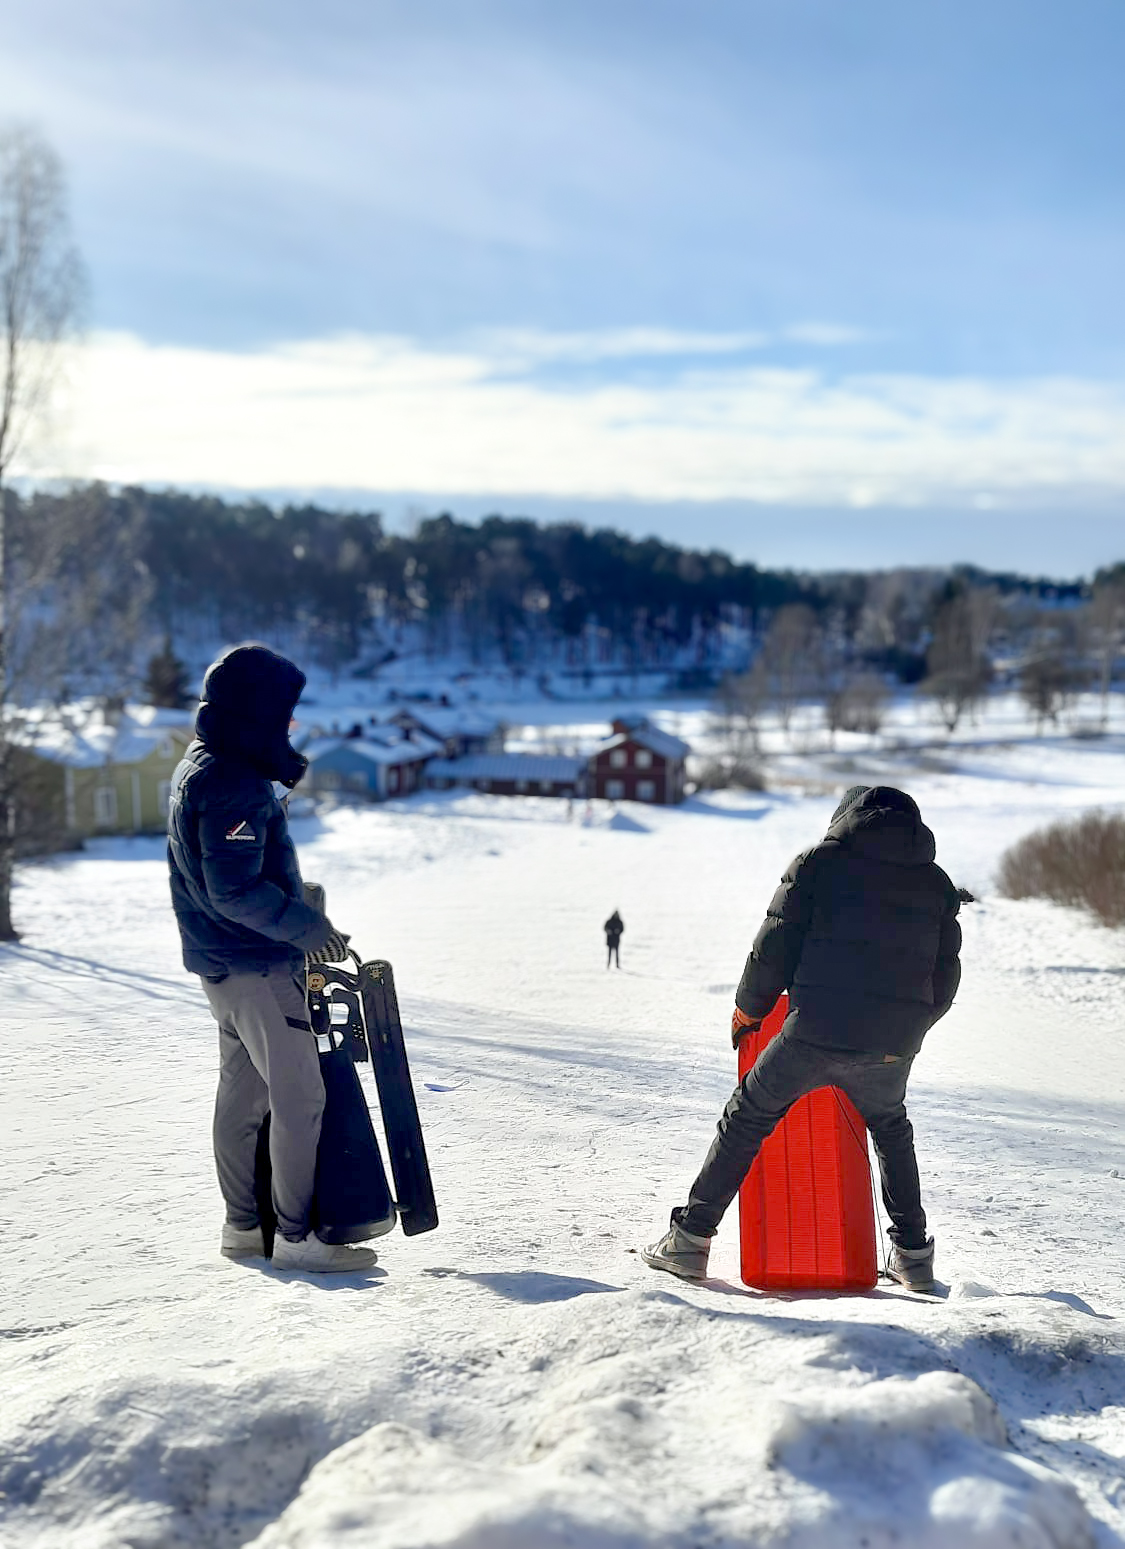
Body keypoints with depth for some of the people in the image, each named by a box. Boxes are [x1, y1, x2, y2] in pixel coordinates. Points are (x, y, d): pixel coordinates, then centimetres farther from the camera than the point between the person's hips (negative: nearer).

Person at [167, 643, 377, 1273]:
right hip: (256, 967, -11)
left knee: (243, 1090, 16)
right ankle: (298, 1235, 1)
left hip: (223, 962, 11)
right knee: (300, 1096, -4)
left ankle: (244, 1225, 25)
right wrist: (306, 925, -20)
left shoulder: (199, 768, 12)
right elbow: (234, 891, -26)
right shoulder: (235, 784, -22)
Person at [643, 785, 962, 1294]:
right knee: (891, 1128, 31)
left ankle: (690, 1238, 14)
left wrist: (748, 1010, 15)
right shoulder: (936, 883, 14)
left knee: (748, 1118, 13)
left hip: (816, 1034, -3)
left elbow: (775, 949, 1)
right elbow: (944, 978, 16)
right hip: (892, 1046, 4)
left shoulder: (821, 860, 3)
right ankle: (913, 1253, 28)